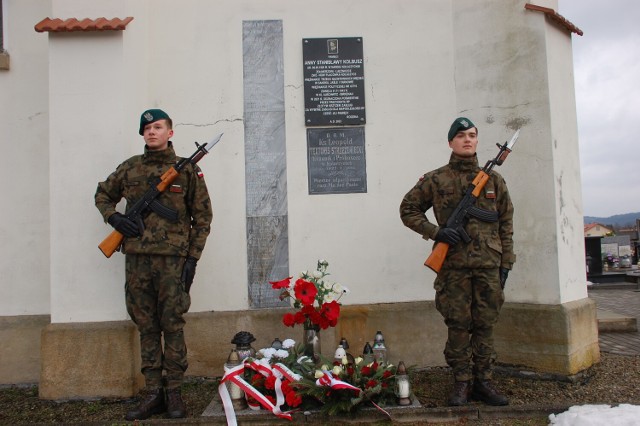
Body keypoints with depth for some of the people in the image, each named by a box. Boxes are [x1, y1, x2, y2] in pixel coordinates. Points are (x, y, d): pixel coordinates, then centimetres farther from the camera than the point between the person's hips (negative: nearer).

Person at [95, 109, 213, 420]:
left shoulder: (188, 170, 3)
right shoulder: (129, 168, 11)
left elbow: (203, 217, 3)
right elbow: (103, 194, 25)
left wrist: (193, 258, -4)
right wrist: (113, 217, 3)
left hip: (172, 259, -3)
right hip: (137, 259, 3)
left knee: (172, 326, 0)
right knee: (146, 327, 8)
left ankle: (173, 393, 11)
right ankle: (152, 394, 17)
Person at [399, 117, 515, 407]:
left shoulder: (493, 180, 11)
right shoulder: (436, 180, 3)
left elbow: (506, 223, 13)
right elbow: (408, 209, 7)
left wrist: (506, 263, 8)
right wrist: (435, 232, -6)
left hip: (488, 265, 3)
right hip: (454, 266, -2)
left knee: (485, 326, 8)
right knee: (458, 326, 2)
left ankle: (483, 382, 20)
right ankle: (462, 383, 15)